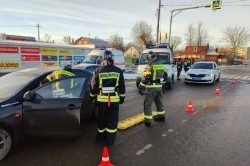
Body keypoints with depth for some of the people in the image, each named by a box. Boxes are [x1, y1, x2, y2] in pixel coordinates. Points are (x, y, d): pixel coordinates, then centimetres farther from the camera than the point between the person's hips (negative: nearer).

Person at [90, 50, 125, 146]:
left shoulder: (98, 71, -3)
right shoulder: (118, 71, -1)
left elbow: (94, 85, 2)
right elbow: (122, 86, 4)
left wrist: (92, 96, 15)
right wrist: (122, 97, 14)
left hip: (102, 99, 1)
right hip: (114, 99, 0)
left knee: (102, 119, 16)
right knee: (112, 120, 9)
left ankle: (101, 137, 31)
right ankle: (110, 140, 14)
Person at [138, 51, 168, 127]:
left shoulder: (149, 66, -14)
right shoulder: (162, 65, 10)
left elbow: (145, 78, -18)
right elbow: (165, 76, 17)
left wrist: (141, 87, -12)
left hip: (151, 87, -7)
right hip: (159, 87, 7)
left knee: (148, 103, 1)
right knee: (159, 102, 23)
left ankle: (148, 121, 1)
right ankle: (161, 116, 36)